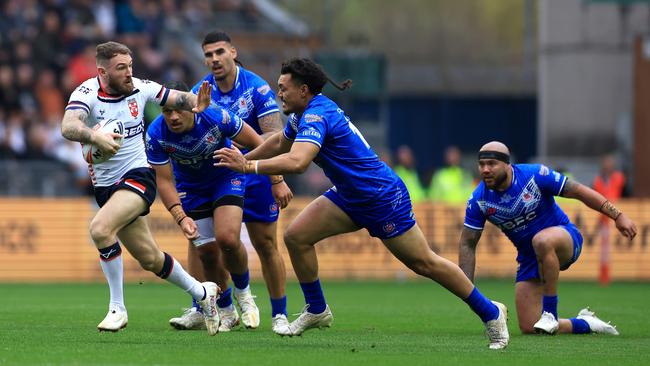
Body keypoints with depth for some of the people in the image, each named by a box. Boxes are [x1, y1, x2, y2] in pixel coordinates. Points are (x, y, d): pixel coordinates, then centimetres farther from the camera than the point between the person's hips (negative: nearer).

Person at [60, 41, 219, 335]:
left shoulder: (140, 88, -6)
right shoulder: (87, 93, -13)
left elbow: (179, 98, 7)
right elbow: (68, 126, -32)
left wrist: (196, 104, -16)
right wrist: (95, 137, -51)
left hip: (138, 176, -2)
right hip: (105, 185, 2)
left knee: (100, 228, -28)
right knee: (150, 258, 9)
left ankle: (117, 308, -18)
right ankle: (201, 292, 33)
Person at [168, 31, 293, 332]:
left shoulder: (257, 88, -13)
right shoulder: (199, 92, -3)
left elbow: (274, 137, -18)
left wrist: (278, 180, -26)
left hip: (255, 178, -3)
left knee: (266, 245, 0)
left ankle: (279, 315, 10)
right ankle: (199, 310, 0)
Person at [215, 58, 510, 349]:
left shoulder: (316, 116, -26)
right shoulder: (302, 114, 5)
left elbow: (297, 162, -42)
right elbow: (280, 142, 26)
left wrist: (248, 166, -36)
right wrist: (242, 158, 22)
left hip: (382, 198, -9)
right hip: (349, 196, 9)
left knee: (424, 263, -2)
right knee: (296, 237, -2)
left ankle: (490, 312, 11)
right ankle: (316, 311, 13)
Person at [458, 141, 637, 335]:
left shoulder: (534, 175, -19)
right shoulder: (478, 200, -10)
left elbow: (579, 191, -13)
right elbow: (467, 244, -2)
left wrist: (618, 216, -17)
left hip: (565, 237, -4)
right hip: (529, 257, 4)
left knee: (541, 241, -42)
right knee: (528, 328, -7)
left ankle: (550, 312, -27)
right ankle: (585, 324, 19)